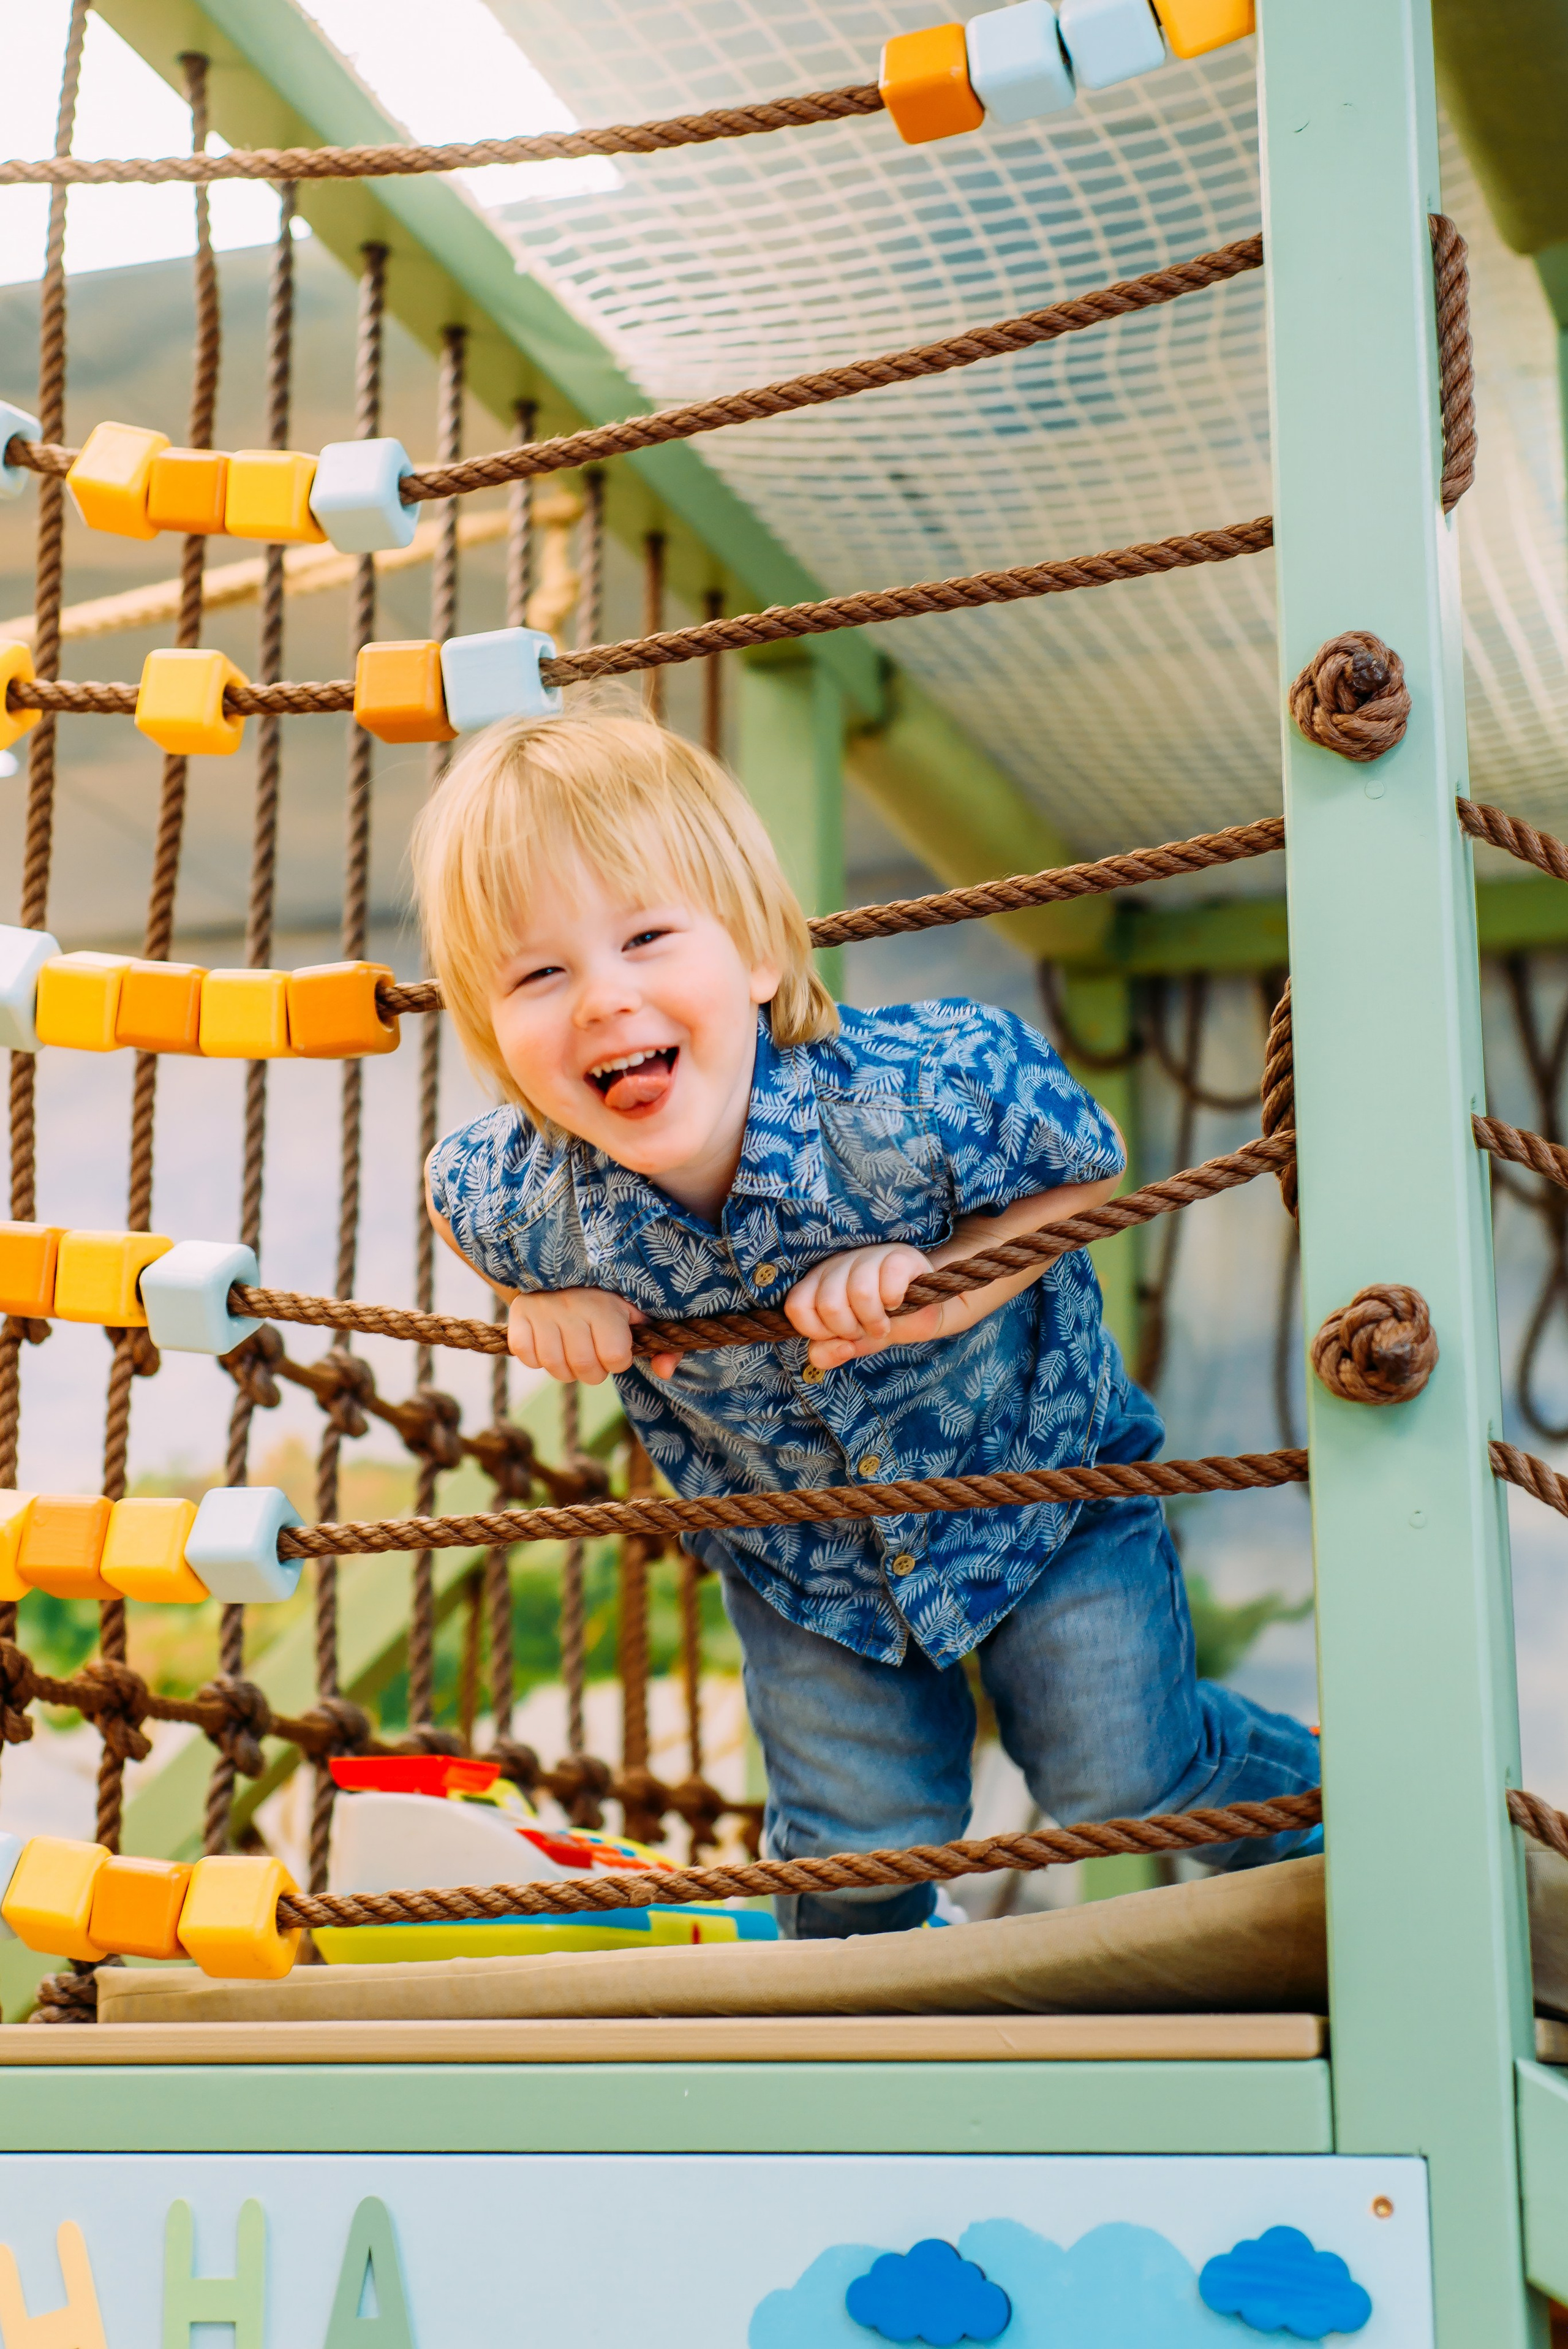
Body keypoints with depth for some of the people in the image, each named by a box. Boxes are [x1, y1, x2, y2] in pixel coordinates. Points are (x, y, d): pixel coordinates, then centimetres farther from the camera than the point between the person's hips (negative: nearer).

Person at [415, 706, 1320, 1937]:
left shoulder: (918, 1090, -39)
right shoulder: (520, 1199, -30)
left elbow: (1086, 1168, -18)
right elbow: (455, 1194, -3)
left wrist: (938, 1280, -33)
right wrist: (547, 1301, -20)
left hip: (1038, 1467, -2)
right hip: (798, 1549, 2)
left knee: (1117, 1775, 7)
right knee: (857, 1833, 13)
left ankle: (1304, 1791, 42)